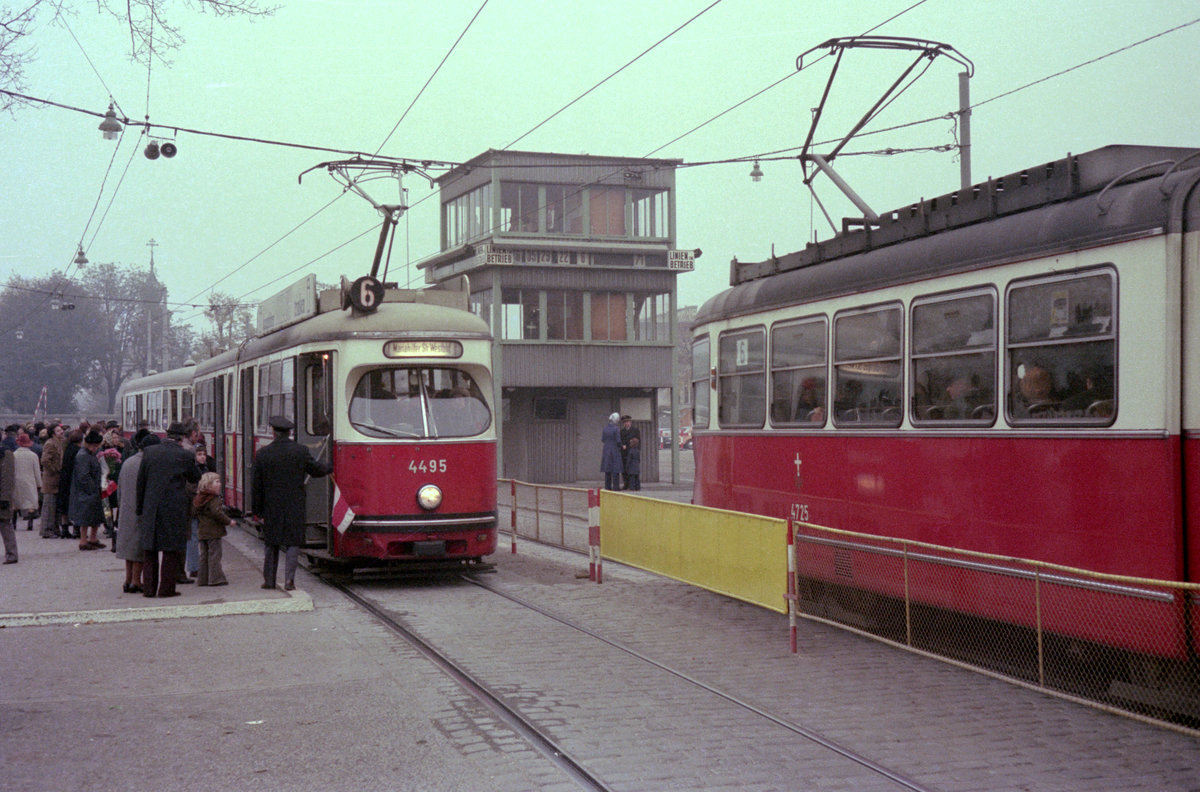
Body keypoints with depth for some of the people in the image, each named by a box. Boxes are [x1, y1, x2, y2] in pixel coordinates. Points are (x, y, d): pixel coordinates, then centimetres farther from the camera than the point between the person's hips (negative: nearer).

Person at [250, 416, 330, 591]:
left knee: (270, 543, 13)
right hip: (295, 506, -1)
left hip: (271, 507, 1)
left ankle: (269, 580, 17)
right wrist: (331, 468, 28)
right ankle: (289, 579, -6)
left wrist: (257, 510, 9)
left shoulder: (263, 454, -4)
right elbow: (316, 470, 6)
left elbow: (256, 485, 0)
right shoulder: (301, 451, -6)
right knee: (292, 543, 4)